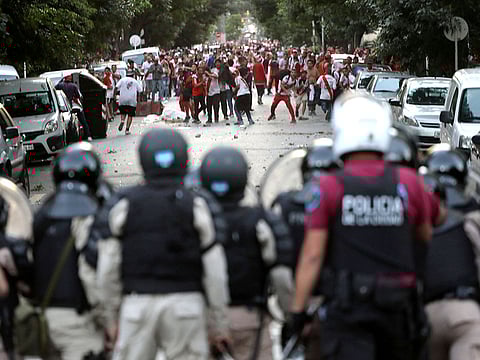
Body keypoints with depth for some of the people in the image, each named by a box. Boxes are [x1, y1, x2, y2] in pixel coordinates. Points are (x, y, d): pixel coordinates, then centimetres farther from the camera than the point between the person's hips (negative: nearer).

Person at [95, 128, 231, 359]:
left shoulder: (125, 206, 3)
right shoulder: (195, 206, 0)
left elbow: (108, 269, 3)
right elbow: (214, 272, -1)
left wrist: (111, 315, 13)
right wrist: (219, 323, 7)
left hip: (137, 303, 1)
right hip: (185, 303, -1)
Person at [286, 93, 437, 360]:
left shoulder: (328, 188, -8)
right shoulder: (408, 183, 0)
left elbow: (312, 256, -9)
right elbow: (426, 236, 13)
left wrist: (297, 311, -4)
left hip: (346, 306, -3)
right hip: (397, 306, 3)